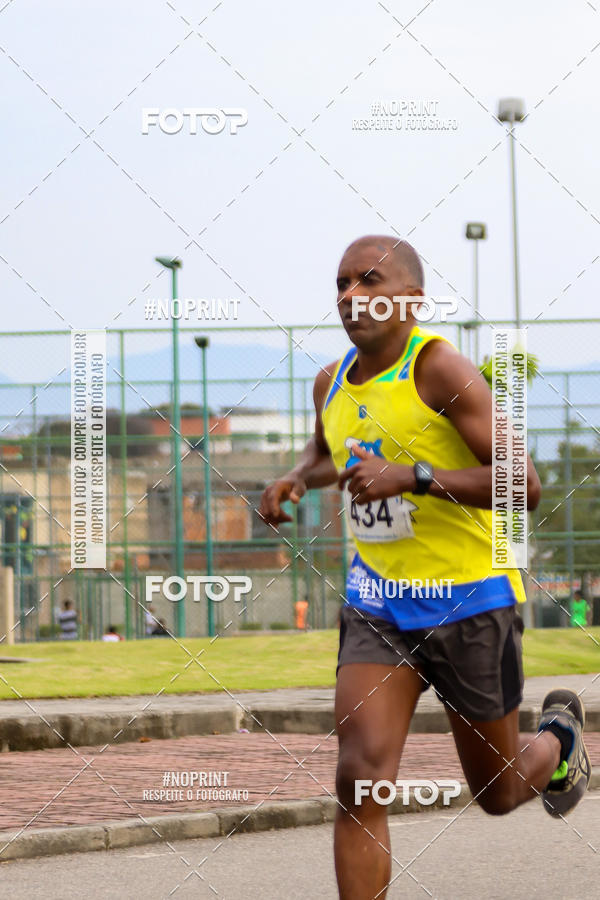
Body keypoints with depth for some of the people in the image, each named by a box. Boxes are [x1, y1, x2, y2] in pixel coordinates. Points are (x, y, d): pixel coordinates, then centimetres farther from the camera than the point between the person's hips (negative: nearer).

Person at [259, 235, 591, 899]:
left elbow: (524, 485, -24)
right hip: (377, 603, 5)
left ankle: (558, 735, 48)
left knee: (498, 792, 13)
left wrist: (411, 477, -32)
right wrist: (296, 479, 5)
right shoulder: (332, 382, 4)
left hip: (469, 600, -5)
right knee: (359, 779, -15)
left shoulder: (439, 369, -17)